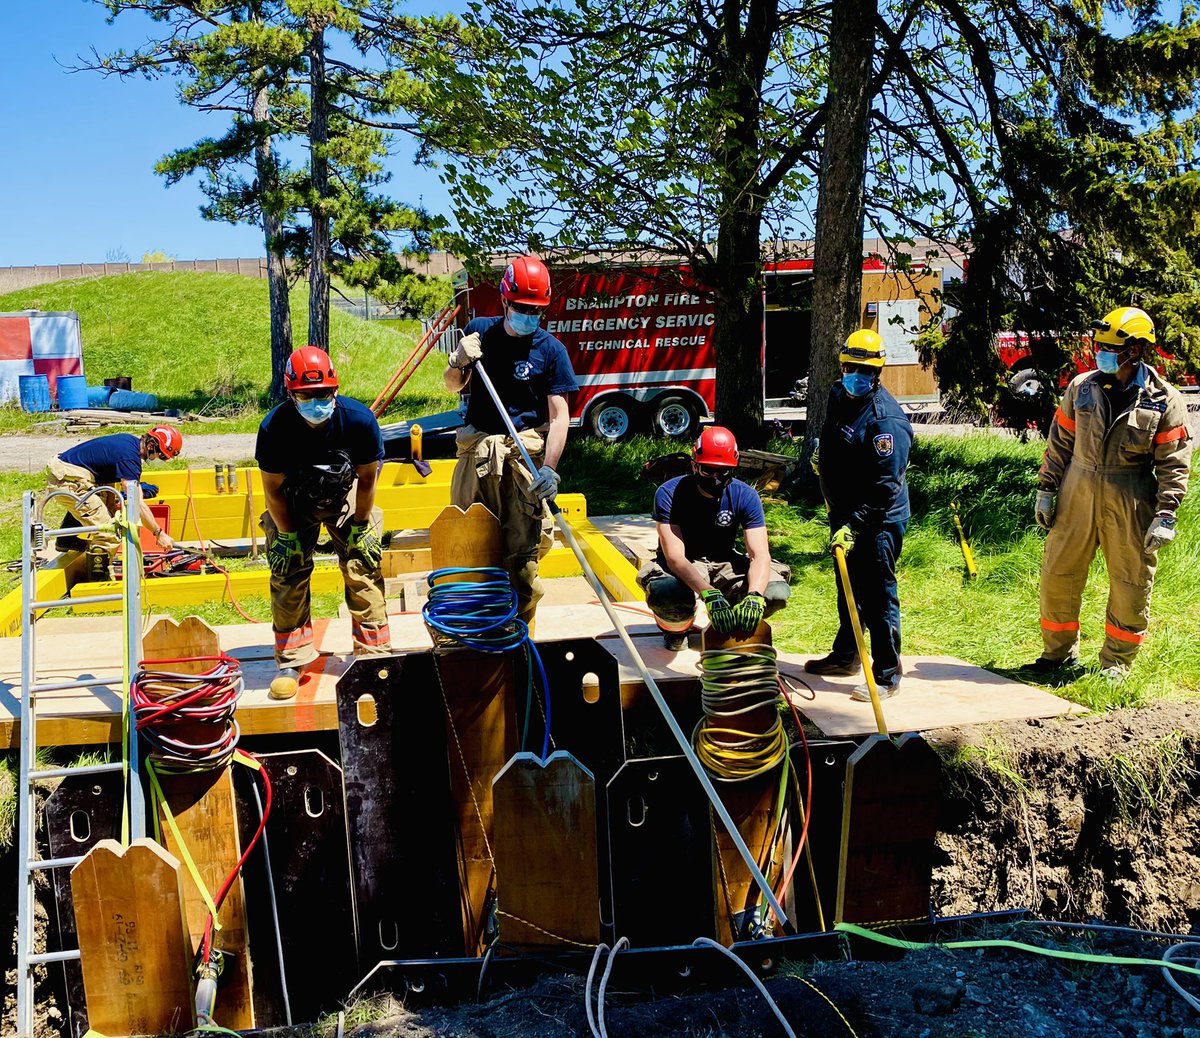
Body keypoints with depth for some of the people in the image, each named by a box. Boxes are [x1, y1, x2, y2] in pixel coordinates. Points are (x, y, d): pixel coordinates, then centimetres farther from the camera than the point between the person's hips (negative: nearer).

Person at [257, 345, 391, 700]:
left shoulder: (358, 419, -29)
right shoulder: (274, 428, -29)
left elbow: (367, 477, -13)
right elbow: (273, 487, -15)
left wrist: (360, 526, -8)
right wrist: (287, 534, -11)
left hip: (344, 498, 0)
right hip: (295, 503, 0)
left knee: (363, 569, -6)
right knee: (288, 575, -5)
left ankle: (374, 654, 6)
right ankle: (291, 661, 6)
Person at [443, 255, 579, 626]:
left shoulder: (550, 349, -1)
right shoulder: (479, 330, 8)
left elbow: (559, 415, -6)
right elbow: (453, 386, 18)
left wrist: (549, 468, -18)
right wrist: (459, 362, -5)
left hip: (525, 453, -3)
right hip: (476, 451, 3)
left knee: (522, 548, -5)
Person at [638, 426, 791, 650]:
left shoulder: (745, 496, -13)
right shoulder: (669, 494, -21)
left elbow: (760, 554, -22)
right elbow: (675, 557, -32)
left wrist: (753, 597, -44)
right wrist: (709, 595, -49)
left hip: (724, 564, 3)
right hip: (681, 568, -3)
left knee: (776, 592, -25)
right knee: (667, 596, -40)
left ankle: (730, 625, 11)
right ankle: (676, 629, 2)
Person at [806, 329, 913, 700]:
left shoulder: (886, 418, -23)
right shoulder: (839, 395, 4)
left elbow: (885, 486, -26)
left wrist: (854, 526, -28)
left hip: (879, 519, -9)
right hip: (844, 512, 9)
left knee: (878, 595, -6)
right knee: (847, 587, 21)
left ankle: (887, 674, 3)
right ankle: (845, 654, 37)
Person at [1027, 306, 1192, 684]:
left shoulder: (1164, 401, -5)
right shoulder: (1082, 388, 4)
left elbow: (1174, 462, -4)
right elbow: (1060, 442, 11)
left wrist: (1166, 515, -11)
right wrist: (1046, 490, 8)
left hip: (1131, 504, -2)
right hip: (1077, 495, 3)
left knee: (1131, 584, 5)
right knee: (1058, 574, 7)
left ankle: (1116, 662, 21)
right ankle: (1059, 652, 25)